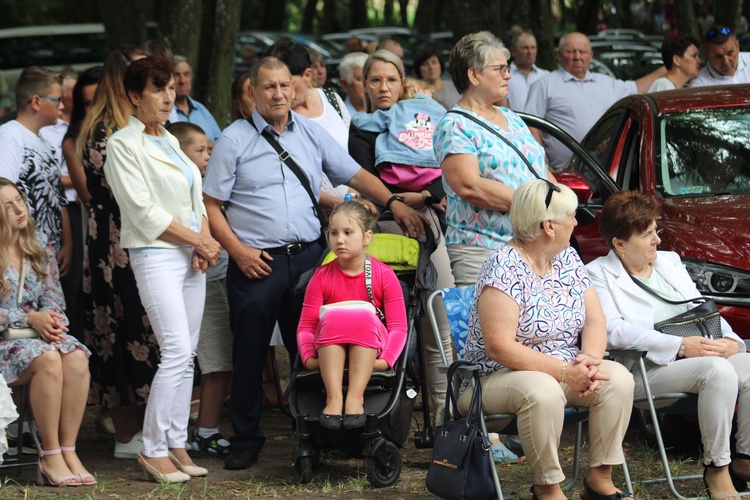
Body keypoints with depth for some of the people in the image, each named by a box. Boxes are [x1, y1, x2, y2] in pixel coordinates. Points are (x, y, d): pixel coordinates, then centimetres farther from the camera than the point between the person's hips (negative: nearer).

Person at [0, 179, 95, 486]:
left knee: (77, 358, -28)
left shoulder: (40, 245, 11)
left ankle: (68, 452, -25)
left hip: (40, 333, 5)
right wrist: (30, 319, -16)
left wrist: (51, 321, -12)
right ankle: (50, 455, -26)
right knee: (48, 358, -34)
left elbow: (54, 297, 11)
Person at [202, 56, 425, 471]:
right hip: (256, 263, -3)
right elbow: (211, 204, -1)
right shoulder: (234, 140, -1)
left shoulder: (311, 133, 10)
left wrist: (393, 203, -1)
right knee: (249, 355, 2)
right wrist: (238, 250, -10)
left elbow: (354, 175, 13)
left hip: (308, 256, 3)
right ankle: (246, 440, 13)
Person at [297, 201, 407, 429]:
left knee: (363, 314, -32)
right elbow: (306, 326, 2)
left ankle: (356, 397, -41)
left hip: (370, 350, -1)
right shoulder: (322, 276, 8)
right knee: (333, 315, -31)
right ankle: (333, 397, -43)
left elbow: (398, 327, -3)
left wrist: (386, 359, -20)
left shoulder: (384, 275, 3)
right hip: (329, 349, 1)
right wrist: (308, 357, -17)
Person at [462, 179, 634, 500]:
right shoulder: (505, 269, -18)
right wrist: (565, 372, -27)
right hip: (498, 377, -7)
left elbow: (595, 320, 5)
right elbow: (499, 347, -25)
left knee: (618, 379, -18)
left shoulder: (568, 259, 7)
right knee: (542, 391, -37)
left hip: (567, 370, 7)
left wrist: (589, 360, -17)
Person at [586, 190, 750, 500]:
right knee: (718, 370, -32)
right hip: (646, 371, -7)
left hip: (696, 357, 7)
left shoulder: (670, 261, 22)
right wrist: (680, 346, -19)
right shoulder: (598, 274, 0)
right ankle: (716, 468, -22)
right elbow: (613, 331, -14)